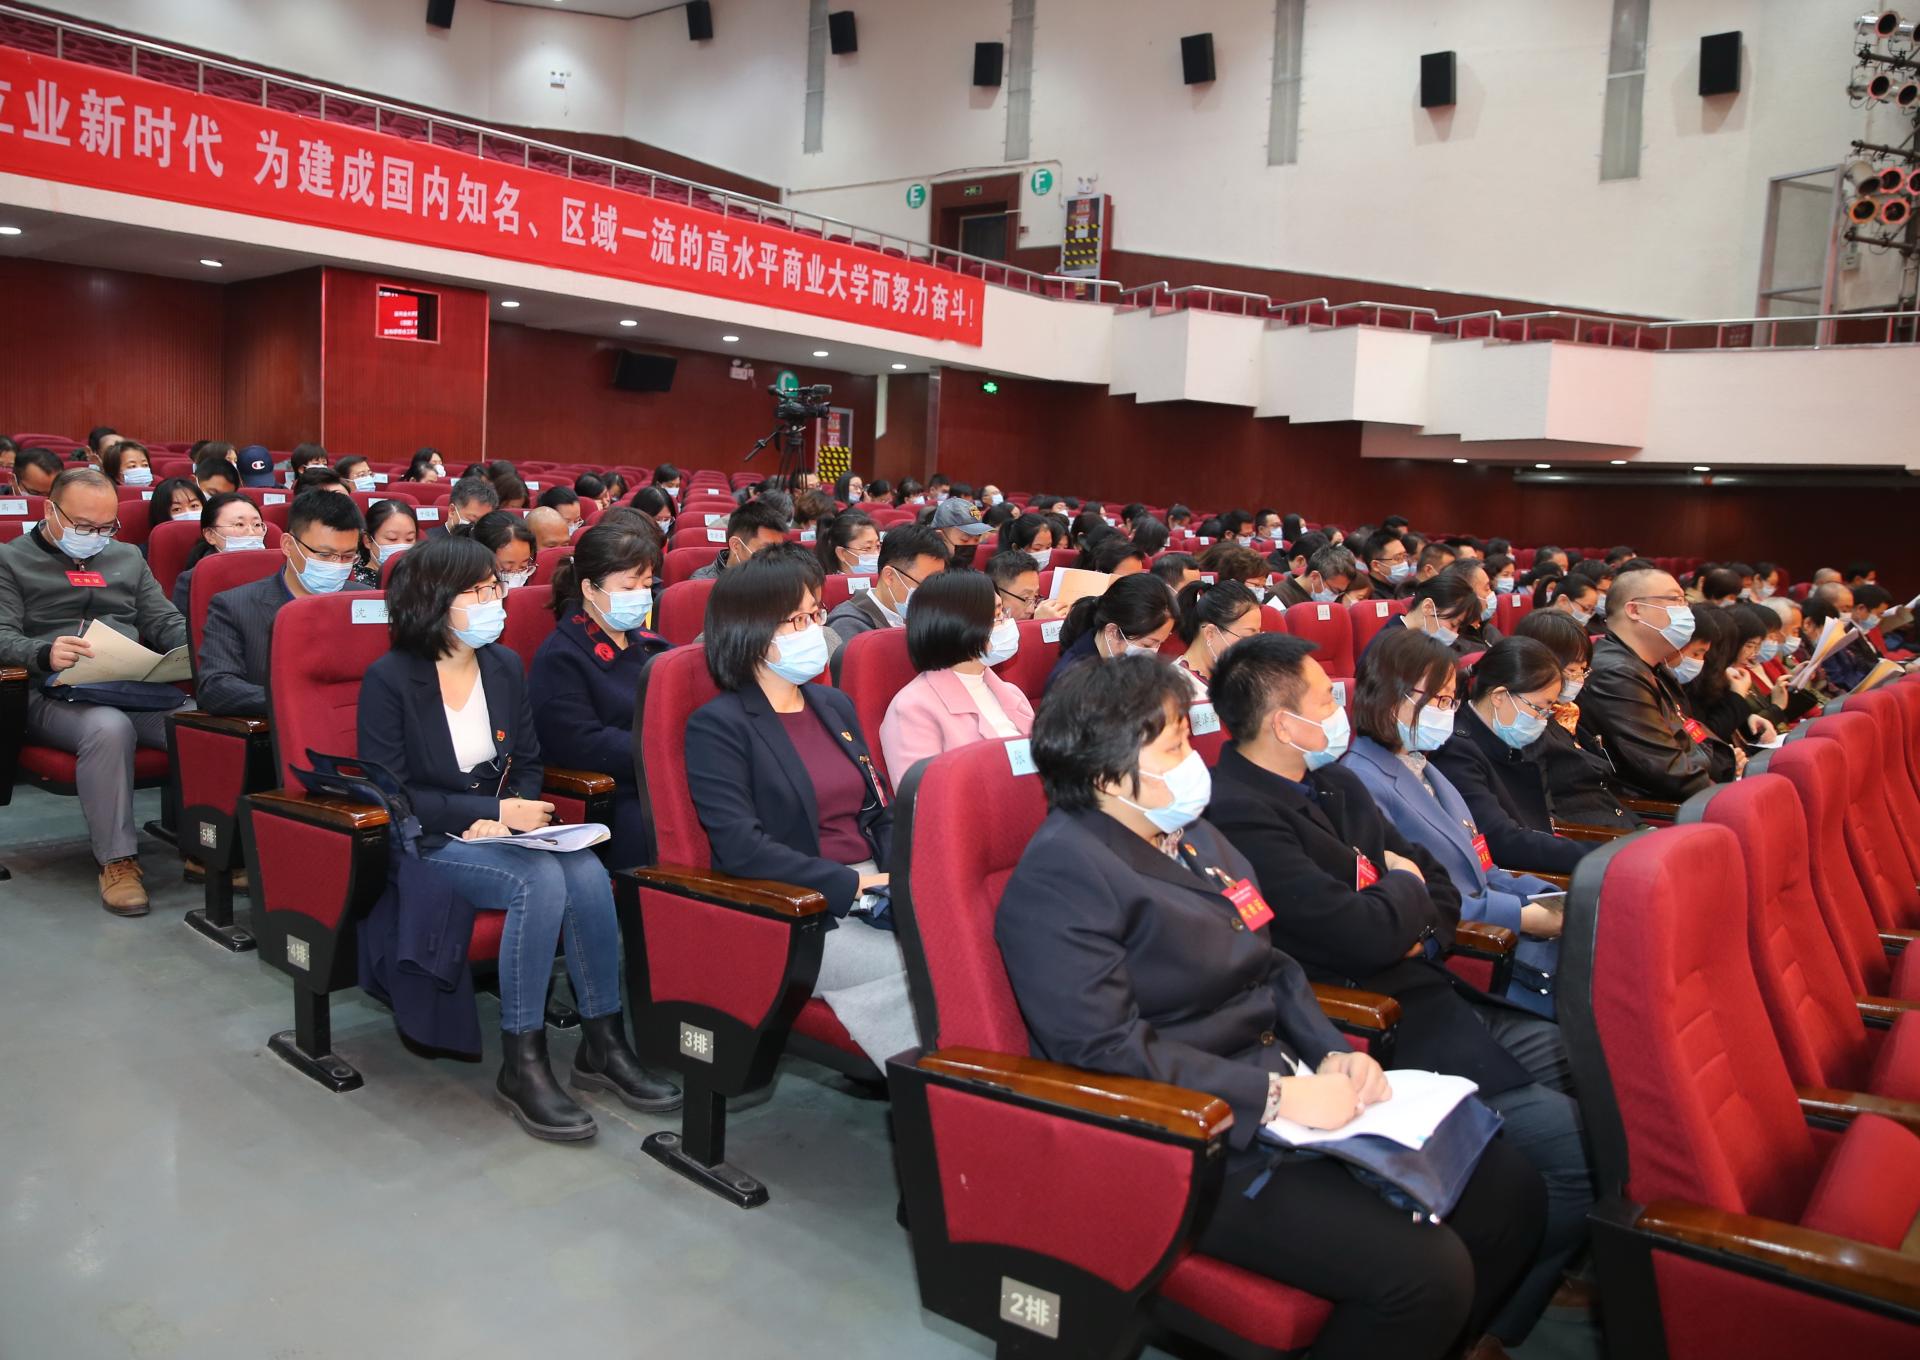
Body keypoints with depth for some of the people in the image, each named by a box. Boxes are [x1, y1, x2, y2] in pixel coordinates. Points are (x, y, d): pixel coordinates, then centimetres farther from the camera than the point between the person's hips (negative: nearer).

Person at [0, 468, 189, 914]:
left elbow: (166, 622, 22)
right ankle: (117, 861, -28)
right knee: (109, 727, -40)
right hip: (56, 696, -3)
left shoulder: (128, 558, 25)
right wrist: (45, 654, -24)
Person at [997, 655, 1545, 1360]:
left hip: (1281, 1084, 9)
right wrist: (1276, 1094, -21)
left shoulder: (1190, 833, 13)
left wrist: (1332, 1052, 0)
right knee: (1426, 1271, -20)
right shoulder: (1062, 872, -16)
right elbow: (1107, 1049, -23)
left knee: (1510, 1191, 4)